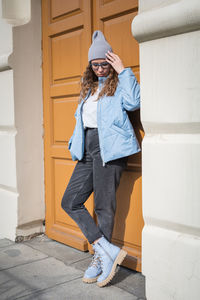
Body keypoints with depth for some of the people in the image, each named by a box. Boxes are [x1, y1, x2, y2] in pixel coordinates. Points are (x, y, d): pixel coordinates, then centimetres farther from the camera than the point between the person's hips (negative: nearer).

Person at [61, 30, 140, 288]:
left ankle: (100, 258, 14)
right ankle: (107, 250, 1)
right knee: (70, 202, 1)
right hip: (88, 148, 8)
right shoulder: (89, 86, 22)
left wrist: (123, 71, -12)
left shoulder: (119, 84, 2)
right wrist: (76, 142, 14)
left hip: (108, 148, -8)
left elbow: (133, 102, -19)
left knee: (104, 206, -2)